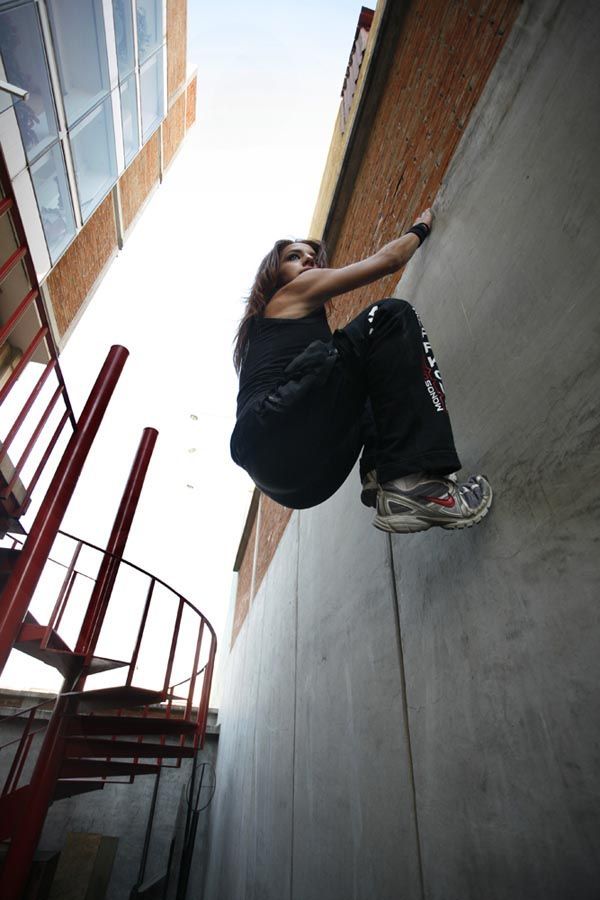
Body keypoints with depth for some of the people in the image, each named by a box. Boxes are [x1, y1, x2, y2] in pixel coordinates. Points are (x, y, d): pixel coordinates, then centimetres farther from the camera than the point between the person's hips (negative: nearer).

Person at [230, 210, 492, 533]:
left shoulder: (264, 326, 37)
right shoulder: (293, 293, 15)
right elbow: (388, 259, 16)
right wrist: (421, 227, 36)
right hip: (278, 427, -9)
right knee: (392, 317, -5)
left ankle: (381, 475, -1)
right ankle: (413, 482, -23)